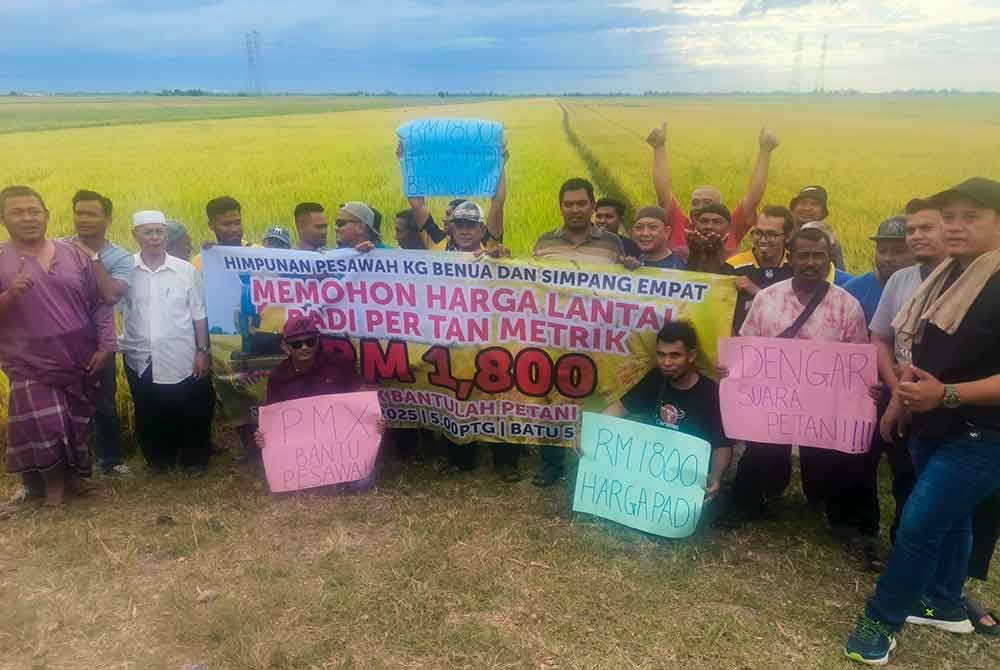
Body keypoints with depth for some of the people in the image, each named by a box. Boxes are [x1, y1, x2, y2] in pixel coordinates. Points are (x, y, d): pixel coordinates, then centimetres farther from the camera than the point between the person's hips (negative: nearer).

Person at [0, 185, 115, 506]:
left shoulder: (74, 254, 4)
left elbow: (100, 302, 7)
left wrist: (105, 345, -1)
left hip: (81, 361, 3)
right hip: (32, 366, -3)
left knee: (80, 424, 13)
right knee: (44, 425, -12)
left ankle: (76, 472, 37)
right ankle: (53, 479, 15)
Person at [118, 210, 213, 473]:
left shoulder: (186, 270, -1)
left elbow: (199, 314, 2)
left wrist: (203, 351, -2)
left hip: (181, 359, -1)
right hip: (140, 359, 1)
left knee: (191, 414, 7)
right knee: (149, 415, 14)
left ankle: (195, 458, 27)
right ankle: (158, 459, 34)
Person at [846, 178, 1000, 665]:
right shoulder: (944, 276, 5)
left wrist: (946, 395, -31)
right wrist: (901, 397, 10)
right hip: (932, 427, 8)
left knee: (918, 524, -6)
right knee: (949, 519, 21)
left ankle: (882, 619, 10)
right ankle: (946, 605, 38)